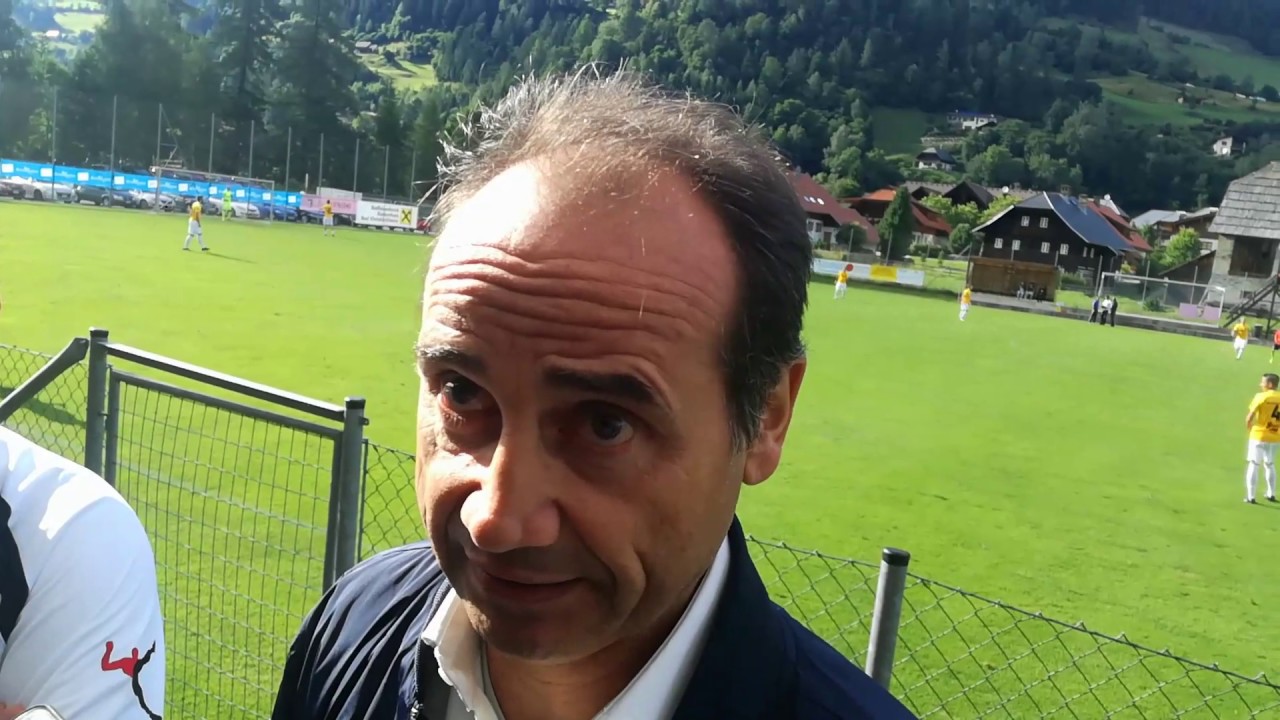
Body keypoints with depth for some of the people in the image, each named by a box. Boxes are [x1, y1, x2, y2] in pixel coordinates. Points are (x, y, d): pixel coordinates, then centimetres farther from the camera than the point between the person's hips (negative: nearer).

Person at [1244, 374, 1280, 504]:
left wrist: (1248, 426, 3)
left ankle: (1250, 496, -4)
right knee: (1270, 464, 22)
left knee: (1253, 465, -1)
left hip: (1259, 435, -5)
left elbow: (1250, 416, -16)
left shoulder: (1261, 397, -12)